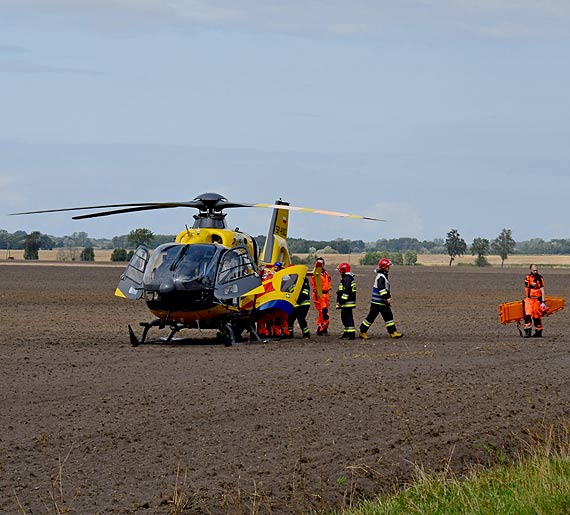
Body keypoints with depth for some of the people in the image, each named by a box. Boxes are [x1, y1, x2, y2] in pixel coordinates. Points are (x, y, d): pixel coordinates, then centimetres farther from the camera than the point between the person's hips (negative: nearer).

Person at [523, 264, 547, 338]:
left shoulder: (540, 278, -5)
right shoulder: (527, 278, 8)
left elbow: (542, 290, -9)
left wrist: (543, 302, -13)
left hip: (537, 299, -3)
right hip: (529, 298, 3)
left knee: (537, 316, 2)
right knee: (528, 315, -11)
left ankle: (538, 332, 13)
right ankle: (528, 332, -12)